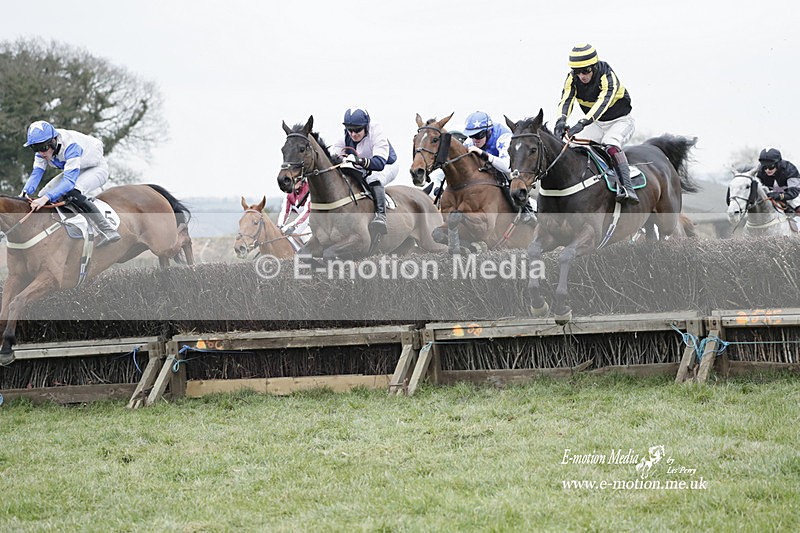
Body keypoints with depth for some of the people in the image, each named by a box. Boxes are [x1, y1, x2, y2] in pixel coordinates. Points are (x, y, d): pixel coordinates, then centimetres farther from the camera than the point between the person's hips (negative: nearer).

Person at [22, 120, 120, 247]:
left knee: (71, 193, -35)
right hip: (74, 171, 8)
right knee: (43, 195, -4)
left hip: (97, 169, -8)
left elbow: (69, 181, -45)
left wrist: (47, 198, -56)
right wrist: (25, 193, -33)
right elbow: (36, 172, -15)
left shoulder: (70, 146, -38)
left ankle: (108, 232, -35)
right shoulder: (43, 146, -16)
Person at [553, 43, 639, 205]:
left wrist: (582, 123, -58)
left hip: (621, 121, -6)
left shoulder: (607, 76, -29)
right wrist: (561, 120, -49)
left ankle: (627, 188, -44)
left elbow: (603, 101, -44)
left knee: (610, 144, -34)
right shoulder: (573, 78, -12)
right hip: (597, 124, 6)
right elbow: (566, 99, -27)